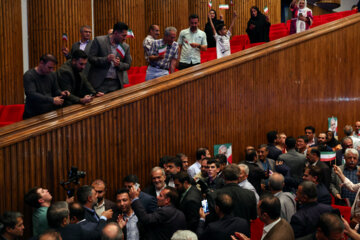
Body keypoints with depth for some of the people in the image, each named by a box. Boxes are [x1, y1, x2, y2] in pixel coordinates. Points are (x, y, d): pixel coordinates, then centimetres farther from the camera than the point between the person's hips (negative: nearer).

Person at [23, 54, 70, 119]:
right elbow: (31, 94, -24)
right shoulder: (29, 76, -11)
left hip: (49, 113, 6)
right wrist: (52, 100, -31)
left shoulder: (52, 75, 9)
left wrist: (61, 93, -1)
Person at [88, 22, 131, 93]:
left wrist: (119, 64, -12)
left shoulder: (126, 47, 6)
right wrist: (106, 59, -22)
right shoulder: (99, 41, -4)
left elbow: (128, 65, 11)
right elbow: (91, 58, -7)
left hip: (116, 84, 3)